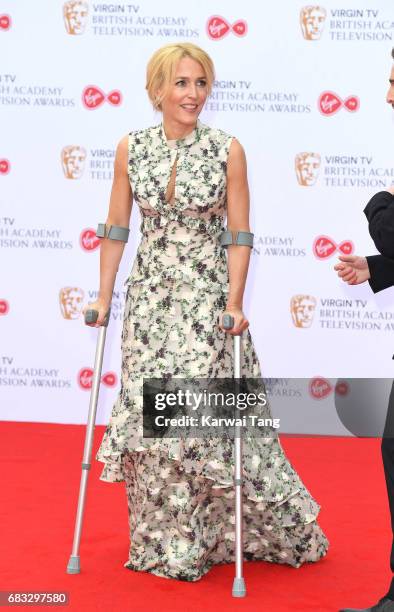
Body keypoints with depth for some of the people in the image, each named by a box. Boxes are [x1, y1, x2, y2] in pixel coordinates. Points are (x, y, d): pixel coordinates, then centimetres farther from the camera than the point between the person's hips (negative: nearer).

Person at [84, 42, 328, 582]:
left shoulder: (228, 150, -5)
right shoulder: (131, 148, 2)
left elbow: (239, 234, -5)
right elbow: (116, 229, 7)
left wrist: (234, 304, -13)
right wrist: (104, 298, 5)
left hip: (208, 296, -3)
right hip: (150, 295, 3)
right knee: (149, 413, 6)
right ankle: (167, 539, 26)